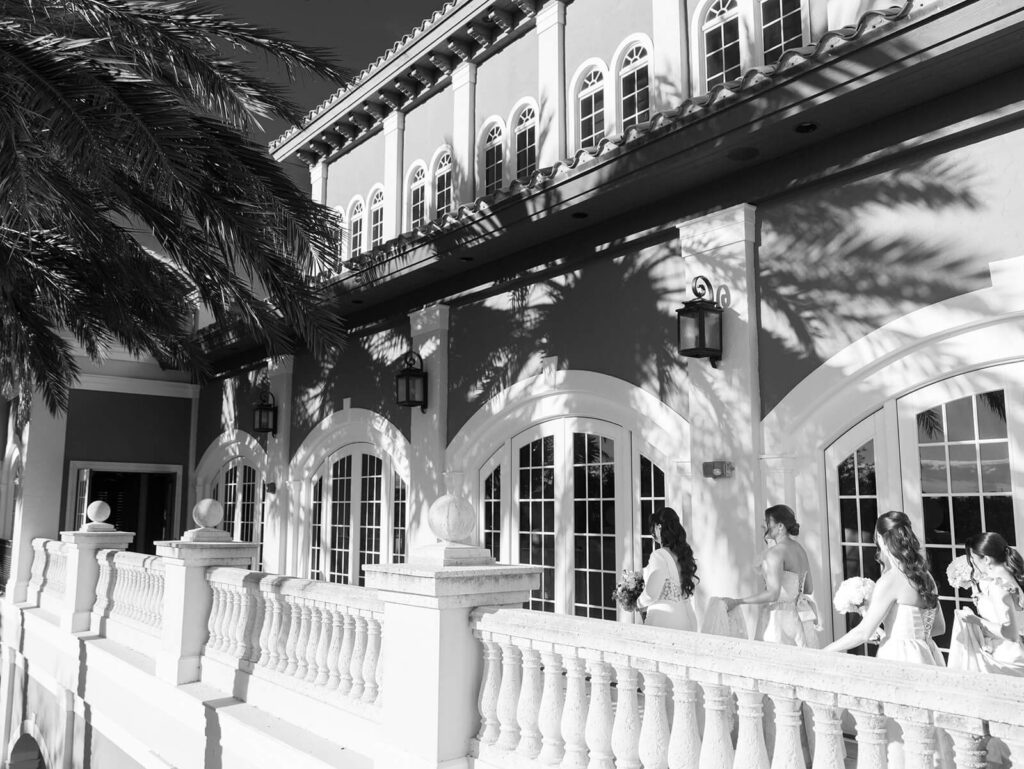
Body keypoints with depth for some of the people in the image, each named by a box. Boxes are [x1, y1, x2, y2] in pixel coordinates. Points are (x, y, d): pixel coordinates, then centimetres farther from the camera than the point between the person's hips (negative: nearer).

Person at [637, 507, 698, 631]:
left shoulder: (659, 556, -17)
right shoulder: (685, 553, 5)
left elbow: (651, 595, -18)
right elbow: (692, 586, 17)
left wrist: (638, 604, 1)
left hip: (664, 620, -7)